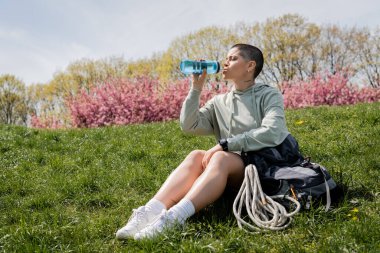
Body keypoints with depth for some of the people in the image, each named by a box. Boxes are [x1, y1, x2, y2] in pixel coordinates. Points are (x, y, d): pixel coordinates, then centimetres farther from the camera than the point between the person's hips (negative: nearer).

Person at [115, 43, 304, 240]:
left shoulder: (269, 95, 4)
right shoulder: (219, 102, 19)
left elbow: (272, 133, -16)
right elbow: (188, 125, 6)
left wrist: (224, 145, -21)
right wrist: (196, 87, 2)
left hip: (266, 165, -4)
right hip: (231, 171, 4)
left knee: (220, 158, -33)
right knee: (196, 156, -25)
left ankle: (173, 217, -53)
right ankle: (149, 212, -45)